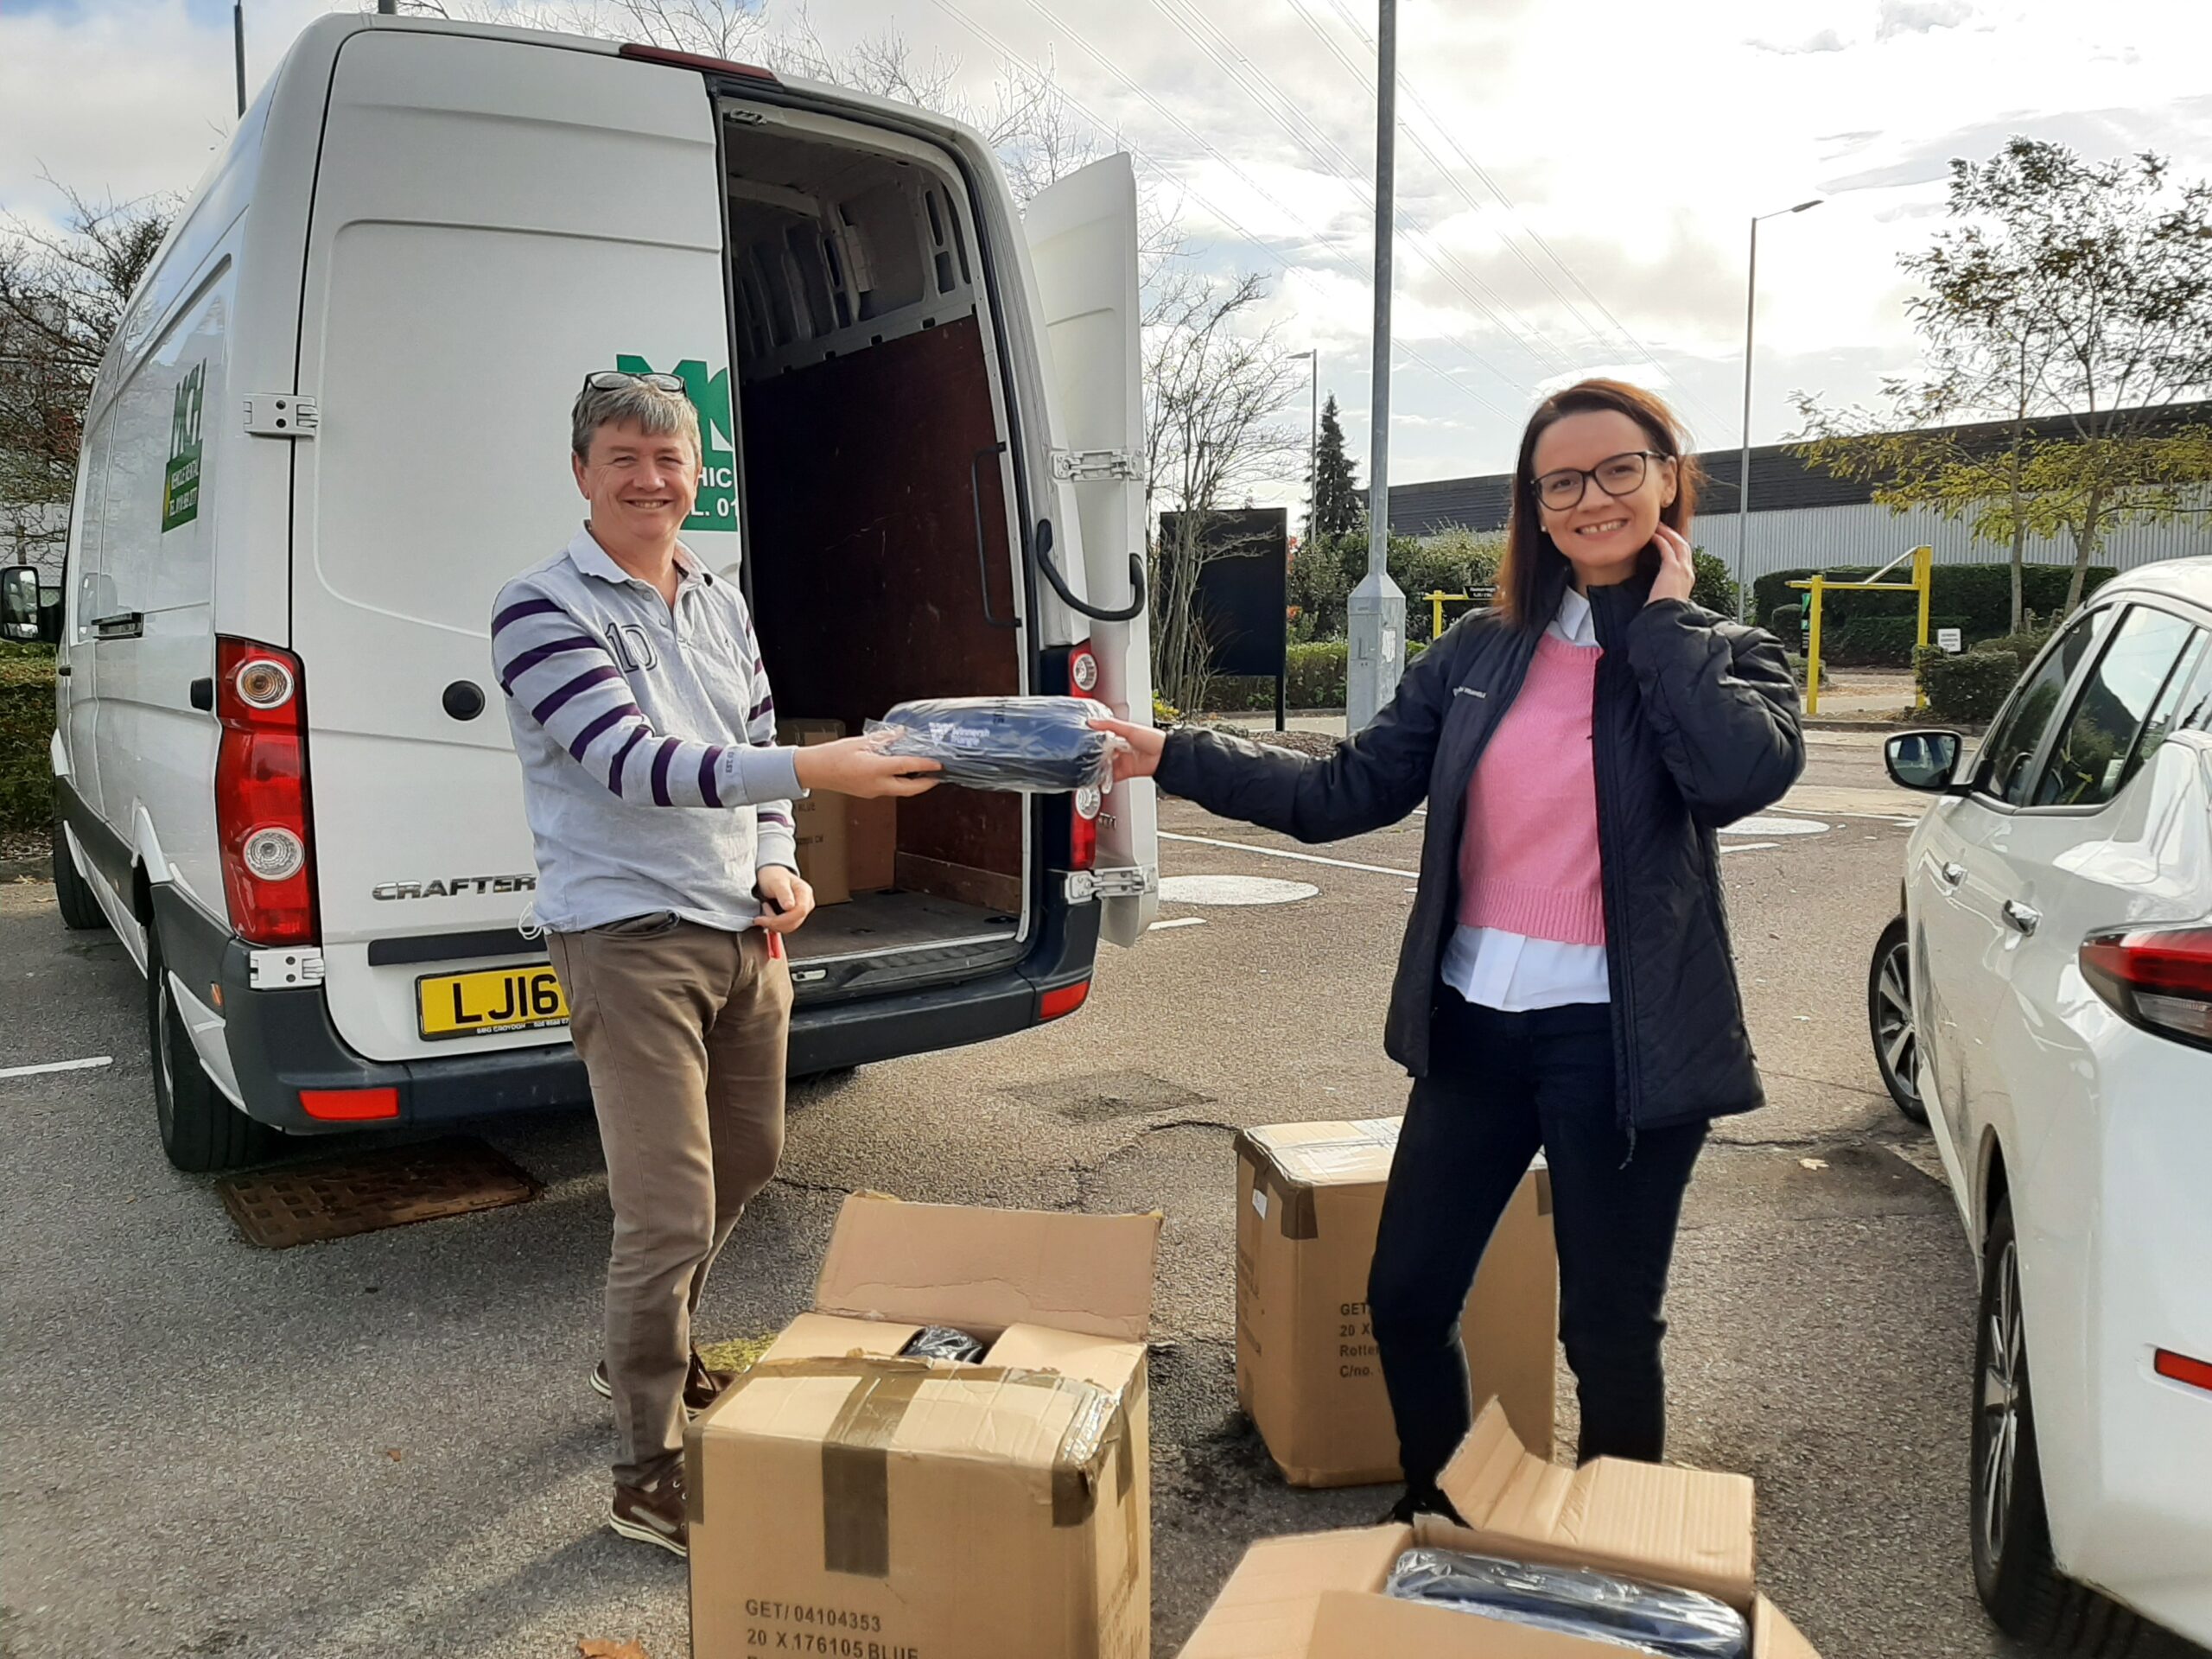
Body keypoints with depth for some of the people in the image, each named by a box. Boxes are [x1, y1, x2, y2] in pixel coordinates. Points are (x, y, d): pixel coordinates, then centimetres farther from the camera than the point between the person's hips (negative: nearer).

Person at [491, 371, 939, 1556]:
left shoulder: (722, 603, 11)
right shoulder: (542, 610, -11)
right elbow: (631, 761, -24)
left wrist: (777, 862, 0)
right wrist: (812, 770, -35)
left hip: (743, 932, 8)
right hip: (629, 941, -7)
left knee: (743, 1165, 21)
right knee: (670, 1215, -7)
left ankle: (648, 1353, 46)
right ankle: (647, 1475, 13)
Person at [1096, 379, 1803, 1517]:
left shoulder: (1723, 655, -1)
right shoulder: (1479, 653, 5)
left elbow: (1744, 771, -23)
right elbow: (1345, 792, 1)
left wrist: (1660, 620, -12)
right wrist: (1170, 758, -7)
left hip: (1619, 1040, -3)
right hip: (1475, 1024, 3)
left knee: (1608, 1330, 11)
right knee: (1404, 1300, 11)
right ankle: (1436, 1520, 37)